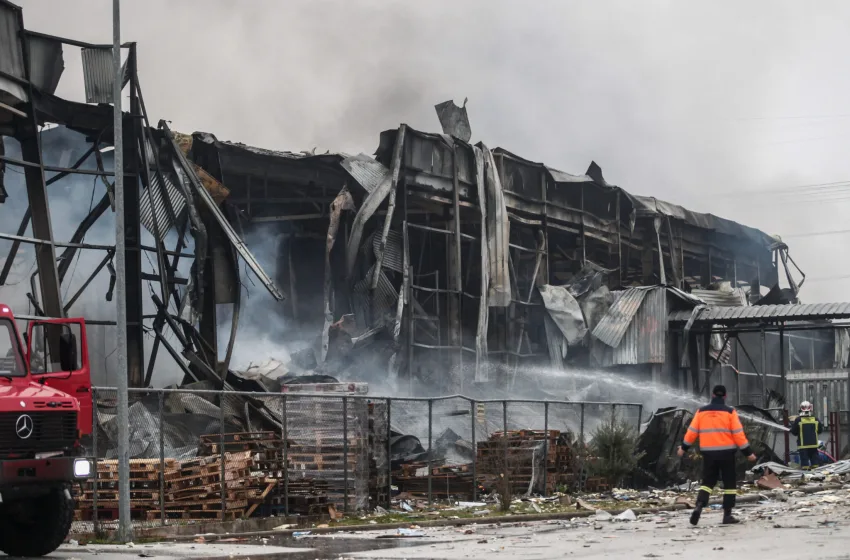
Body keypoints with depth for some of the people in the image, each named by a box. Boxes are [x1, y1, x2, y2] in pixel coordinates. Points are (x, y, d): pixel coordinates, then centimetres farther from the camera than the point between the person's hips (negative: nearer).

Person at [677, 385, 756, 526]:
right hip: (726, 452, -3)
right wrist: (748, 452, -1)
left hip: (708, 453, 3)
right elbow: (738, 434, -8)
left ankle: (699, 505, -12)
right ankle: (727, 515, 5)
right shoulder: (730, 412, -5)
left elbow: (692, 431, 7)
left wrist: (684, 448, 21)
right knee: (730, 483, 9)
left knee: (708, 482, 13)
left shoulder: (701, 411, 4)